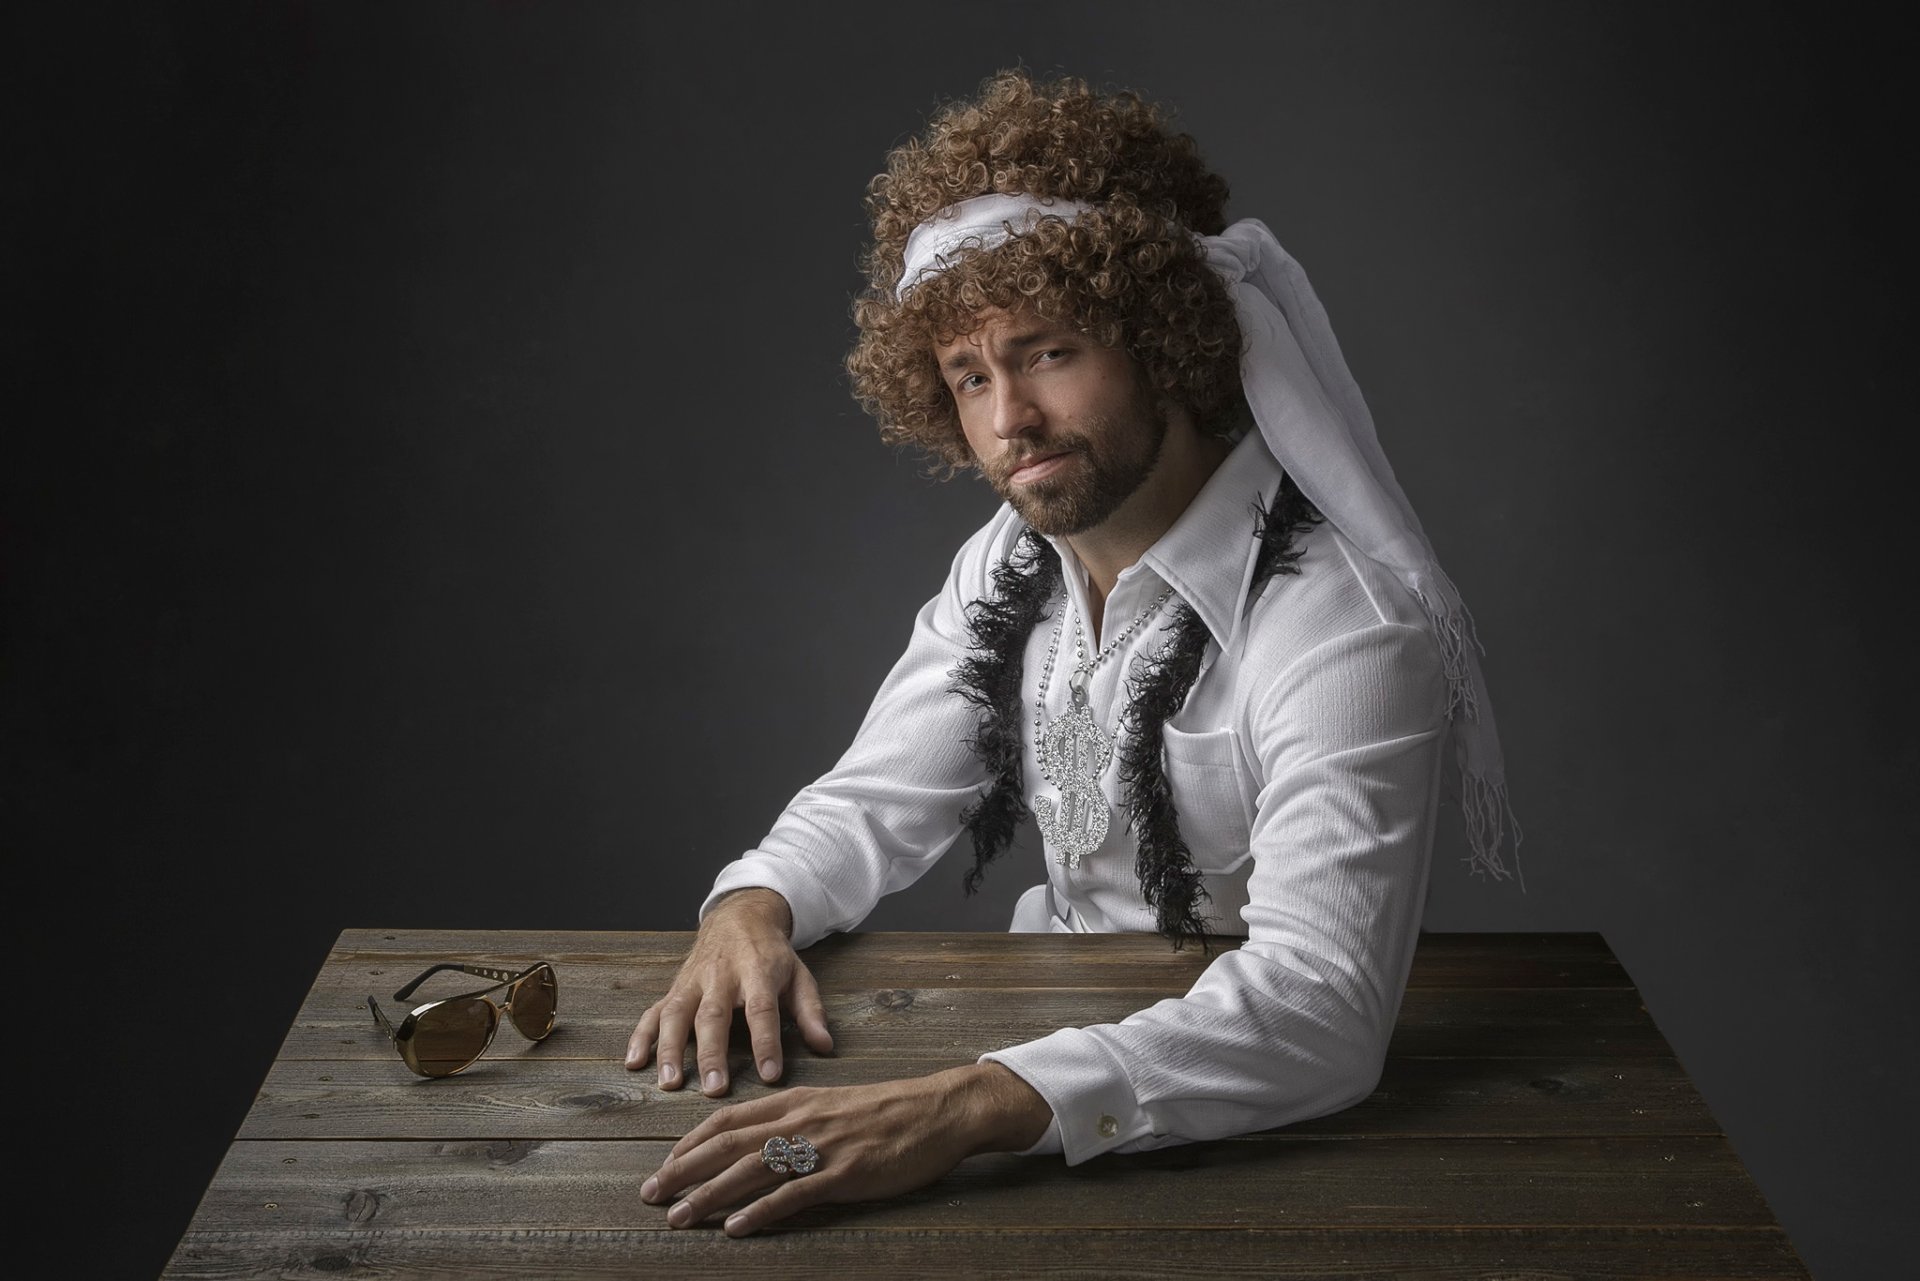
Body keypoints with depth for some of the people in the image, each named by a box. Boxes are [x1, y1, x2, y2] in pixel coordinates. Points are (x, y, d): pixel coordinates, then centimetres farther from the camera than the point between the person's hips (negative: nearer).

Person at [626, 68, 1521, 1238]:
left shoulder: (1342, 629, -24)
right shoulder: (1007, 569, 3)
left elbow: (1320, 1005, -34)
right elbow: (878, 803, 8)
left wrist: (964, 1110, -46)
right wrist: (751, 906, -16)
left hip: (1260, 1129, -5)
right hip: (1053, 1037, 6)